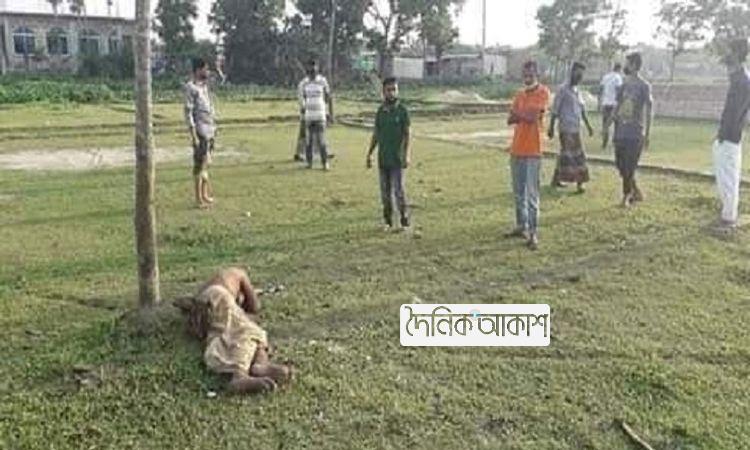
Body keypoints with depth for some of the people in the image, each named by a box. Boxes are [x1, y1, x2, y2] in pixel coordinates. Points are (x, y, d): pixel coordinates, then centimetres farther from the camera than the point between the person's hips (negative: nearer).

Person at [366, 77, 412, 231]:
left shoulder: (402, 110, -5)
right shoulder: (380, 110, 7)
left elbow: (407, 134, -7)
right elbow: (376, 134, 14)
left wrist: (407, 155, -16)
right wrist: (369, 153, 11)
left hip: (397, 159, -4)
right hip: (382, 158, 4)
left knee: (398, 190, -6)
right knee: (385, 191, 8)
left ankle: (405, 221, 5)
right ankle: (388, 221, 18)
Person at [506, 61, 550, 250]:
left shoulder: (543, 92, -5)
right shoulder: (520, 94, 14)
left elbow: (532, 116, -16)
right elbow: (510, 119, 6)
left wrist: (517, 113, 0)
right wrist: (525, 115, -10)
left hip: (532, 150, -7)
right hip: (516, 148, 7)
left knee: (531, 193, -7)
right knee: (518, 191, 14)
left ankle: (533, 233, -5)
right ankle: (521, 226, 25)